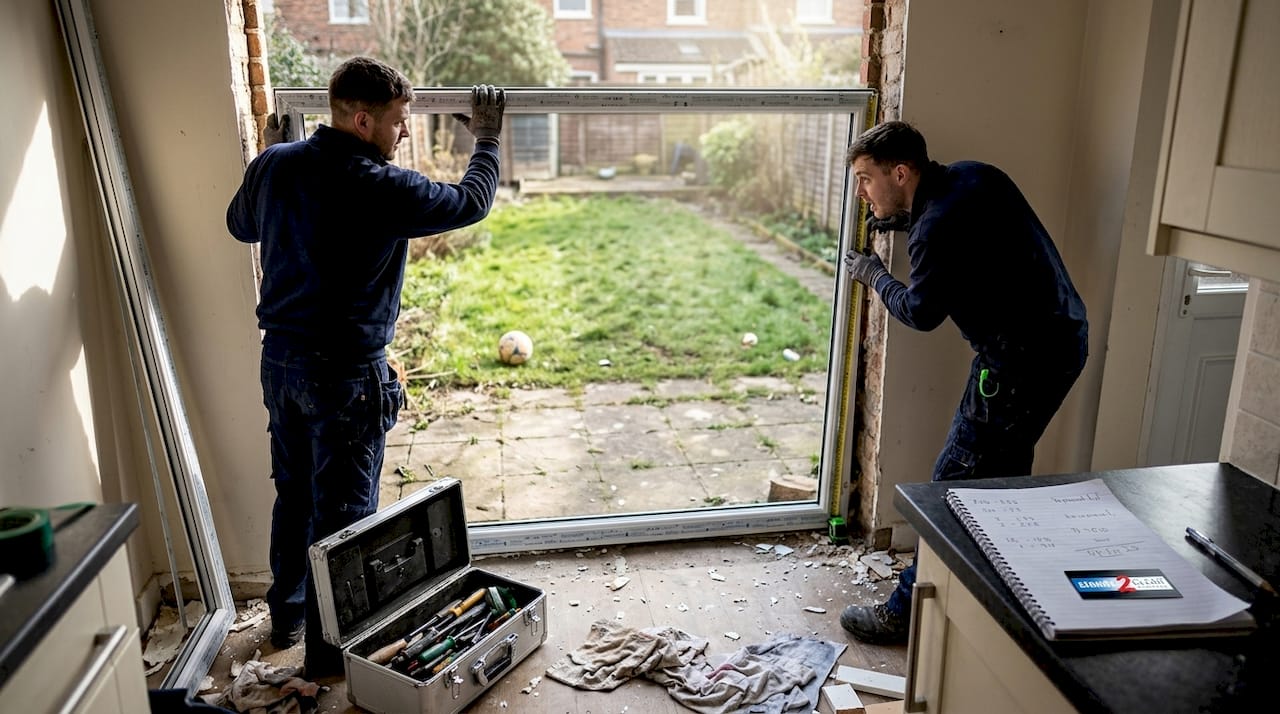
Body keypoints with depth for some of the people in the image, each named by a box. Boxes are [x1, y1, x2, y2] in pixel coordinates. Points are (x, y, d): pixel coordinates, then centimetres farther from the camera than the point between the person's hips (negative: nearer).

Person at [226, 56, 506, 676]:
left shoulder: (273, 165, 1)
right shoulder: (380, 188, -20)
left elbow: (241, 226, 21)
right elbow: (470, 203, -7)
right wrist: (487, 140, 9)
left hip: (280, 361, 8)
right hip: (344, 373, -7)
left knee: (293, 493, 22)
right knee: (342, 510, 6)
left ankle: (287, 614, 40)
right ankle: (328, 647, 19)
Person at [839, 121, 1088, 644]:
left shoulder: (937, 229, -24)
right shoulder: (970, 174, 4)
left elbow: (921, 313, -12)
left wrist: (873, 275, 5)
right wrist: (897, 220, 12)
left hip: (1024, 360, -10)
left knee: (955, 483, -2)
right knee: (1002, 474, 22)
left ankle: (907, 613, 9)